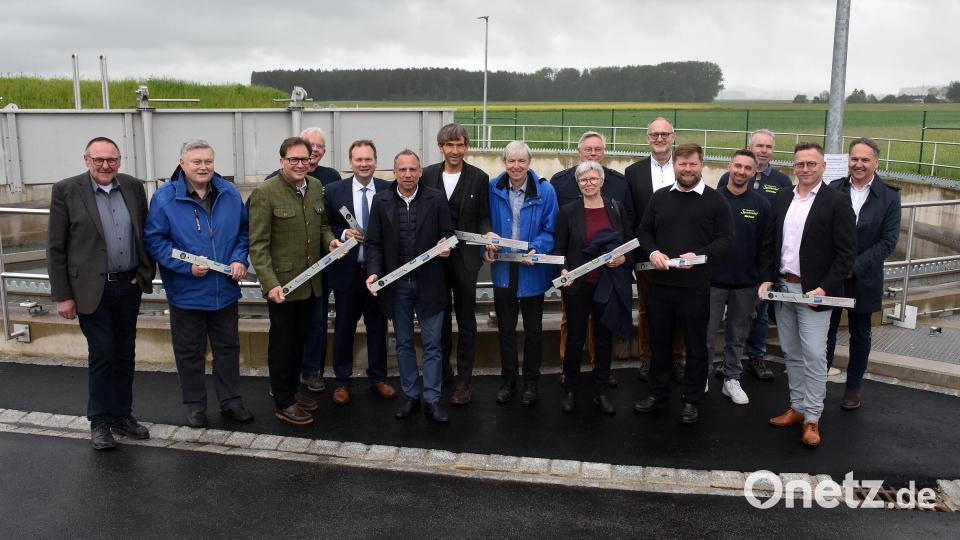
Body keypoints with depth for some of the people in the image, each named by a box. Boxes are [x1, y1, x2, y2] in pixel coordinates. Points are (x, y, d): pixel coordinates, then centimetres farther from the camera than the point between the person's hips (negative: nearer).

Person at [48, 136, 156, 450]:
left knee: (125, 353, 12)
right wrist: (62, 296, -7)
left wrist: (145, 273, 2)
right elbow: (56, 248, -5)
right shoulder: (66, 191, -7)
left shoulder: (134, 187, 4)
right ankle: (100, 422, 16)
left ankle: (122, 416, 26)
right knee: (102, 354, 0)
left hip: (129, 286, 4)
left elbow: (147, 234, 12)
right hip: (92, 289, -4)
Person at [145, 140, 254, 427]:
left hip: (225, 291, 3)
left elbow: (243, 231, 10)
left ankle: (231, 401, 28)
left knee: (228, 348, 14)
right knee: (190, 352, 11)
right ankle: (195, 406, 26)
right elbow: (154, 240, -10)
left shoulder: (230, 194, 1)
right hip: (186, 292, -3)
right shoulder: (164, 198, -10)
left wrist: (239, 259, -7)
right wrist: (186, 266, -20)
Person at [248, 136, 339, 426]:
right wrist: (270, 283, -23)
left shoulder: (316, 187, 6)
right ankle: (283, 403, 20)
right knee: (282, 343, 7)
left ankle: (292, 389, 36)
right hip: (282, 284, -6)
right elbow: (258, 245, -16)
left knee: (300, 340, 19)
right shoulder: (265, 193, -14)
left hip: (310, 282, 6)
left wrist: (330, 239, -4)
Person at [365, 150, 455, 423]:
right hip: (396, 285, 2)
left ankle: (432, 399, 14)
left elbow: (448, 233, 3)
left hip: (428, 284, -2)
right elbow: (374, 243, 2)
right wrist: (374, 272, -12)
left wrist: (446, 245, -20)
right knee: (404, 344, 12)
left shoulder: (436, 199, -3)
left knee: (432, 344, 4)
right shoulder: (381, 201, 1)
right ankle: (411, 396, 25)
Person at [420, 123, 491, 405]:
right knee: (440, 317, 16)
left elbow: (484, 217, 0)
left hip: (465, 258, -2)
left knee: (466, 321, 5)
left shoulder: (479, 178, -3)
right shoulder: (427, 175, 2)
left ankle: (465, 379, 14)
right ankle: (442, 367, 32)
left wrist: (487, 237, -19)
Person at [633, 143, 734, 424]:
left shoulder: (715, 200, -1)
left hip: (695, 286, -3)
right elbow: (644, 231, 13)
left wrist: (699, 255, -19)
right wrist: (652, 252, -7)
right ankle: (658, 395, 28)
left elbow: (726, 240, -4)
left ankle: (691, 400, 21)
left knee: (695, 344, 7)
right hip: (660, 283, 3)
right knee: (659, 340, 13)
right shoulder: (659, 197, 10)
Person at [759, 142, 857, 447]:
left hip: (814, 292, -5)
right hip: (782, 288, 5)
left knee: (814, 356, -3)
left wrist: (824, 289, -18)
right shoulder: (782, 199, 9)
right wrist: (767, 279, 1)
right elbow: (769, 243, 12)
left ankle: (812, 418, 7)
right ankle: (797, 407, 26)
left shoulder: (837, 202, -8)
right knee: (791, 353, 14)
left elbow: (846, 253, -11)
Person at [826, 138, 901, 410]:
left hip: (863, 278, -1)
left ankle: (854, 386, 27)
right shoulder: (834, 189, -1)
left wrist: (854, 267, -17)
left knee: (860, 334, 14)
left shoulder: (889, 196, -6)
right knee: (826, 331, 7)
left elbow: (888, 241, -9)